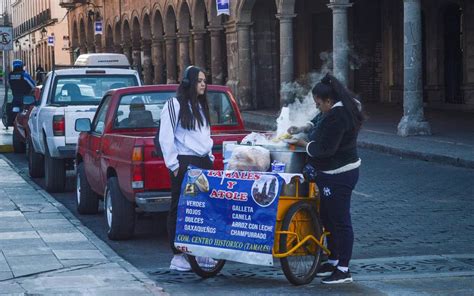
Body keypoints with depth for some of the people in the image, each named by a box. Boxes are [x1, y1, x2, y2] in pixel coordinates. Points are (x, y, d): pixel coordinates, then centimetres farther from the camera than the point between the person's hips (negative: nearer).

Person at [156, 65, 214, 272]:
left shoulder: (201, 106, 20)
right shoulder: (174, 105, -5)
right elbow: (165, 138, -8)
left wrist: (210, 158, 16)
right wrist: (174, 165, -11)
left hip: (203, 162, 7)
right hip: (184, 163, -7)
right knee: (180, 208, -4)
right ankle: (178, 256, -1)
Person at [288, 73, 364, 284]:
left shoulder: (337, 117, -24)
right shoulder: (338, 109, 9)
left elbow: (324, 149, -24)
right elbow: (319, 122, 27)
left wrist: (304, 144, -8)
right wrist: (302, 129, 12)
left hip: (339, 176, -11)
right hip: (331, 173, 11)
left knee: (340, 221, -5)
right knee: (327, 217, 19)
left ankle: (343, 270, 1)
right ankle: (333, 261, 31)